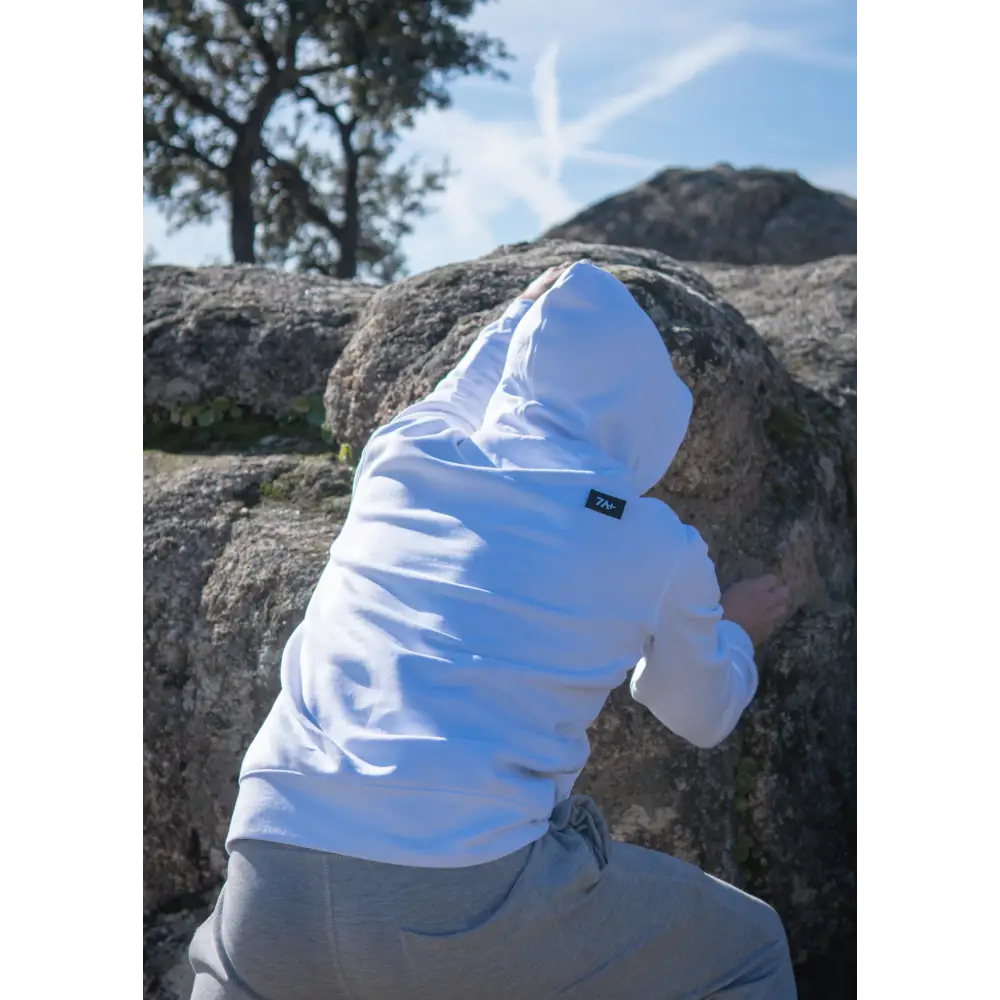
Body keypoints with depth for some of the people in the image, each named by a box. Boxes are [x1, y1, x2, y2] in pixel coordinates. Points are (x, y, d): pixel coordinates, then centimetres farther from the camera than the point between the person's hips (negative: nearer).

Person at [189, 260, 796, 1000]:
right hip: (476, 902, -3)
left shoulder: (397, 454, 9)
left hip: (272, 892, 4)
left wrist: (521, 321, 48)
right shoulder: (662, 552, 3)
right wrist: (734, 635, 44)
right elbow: (703, 717, 24)